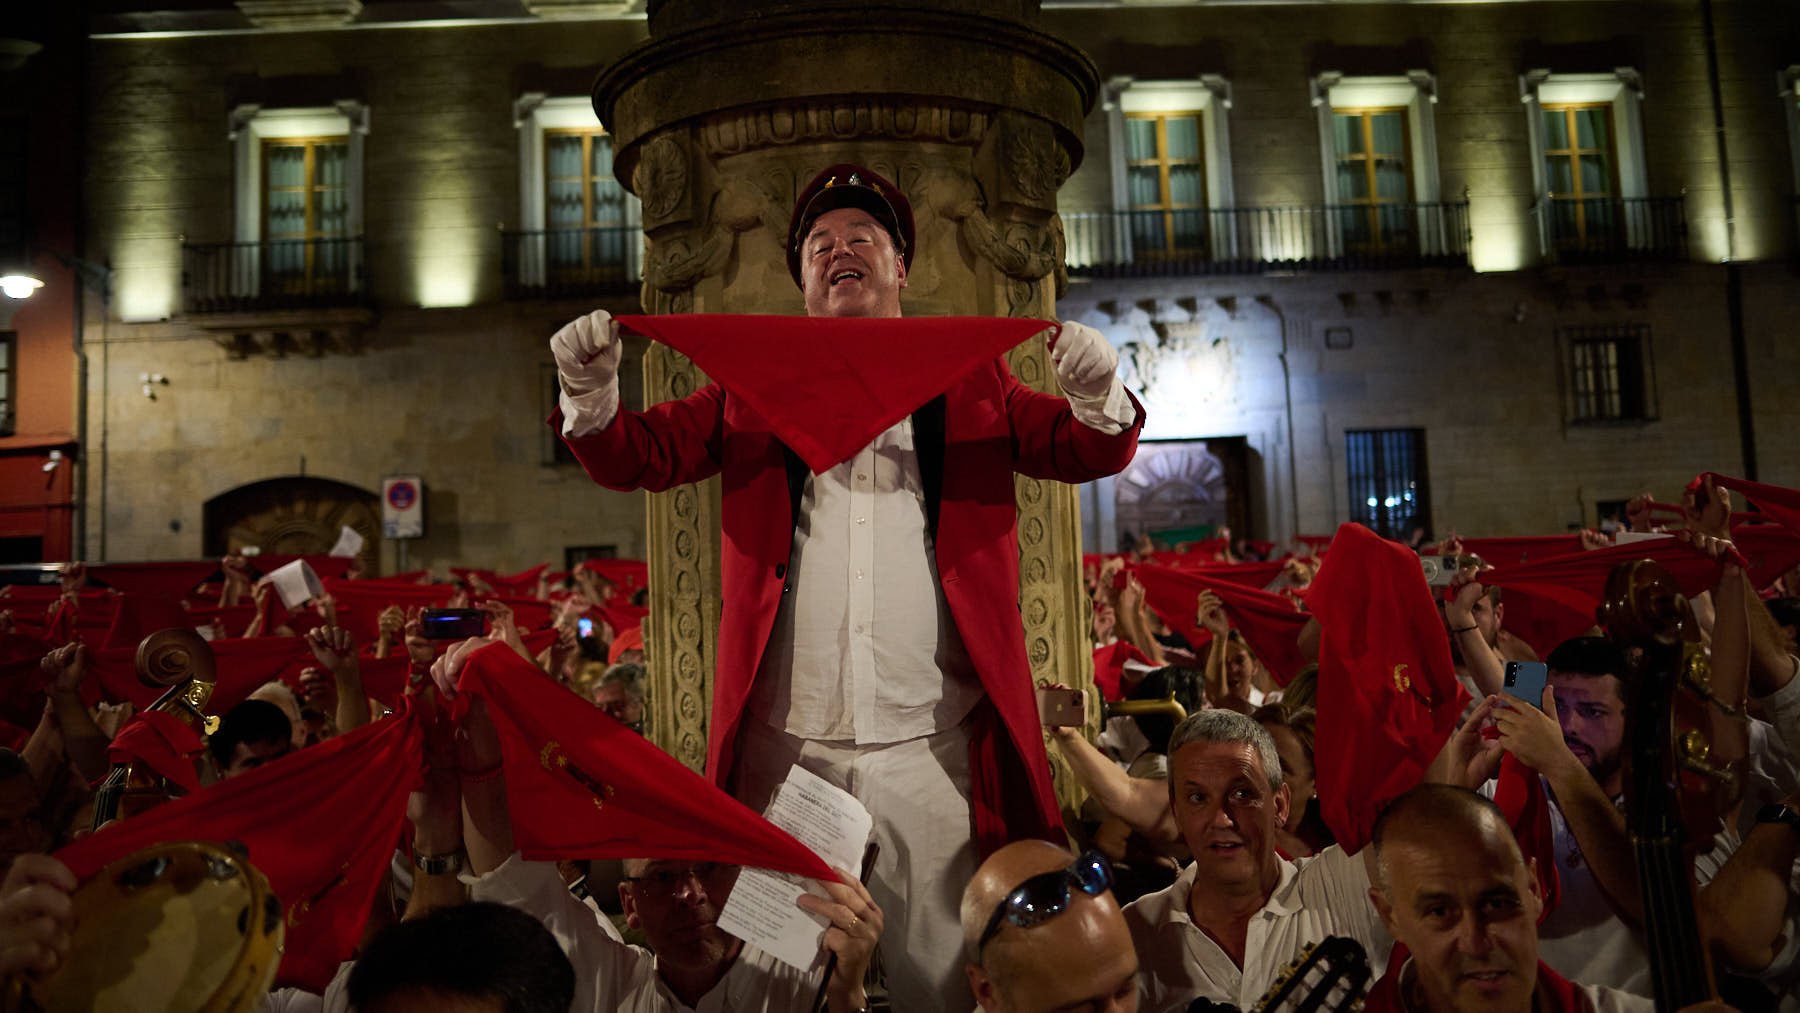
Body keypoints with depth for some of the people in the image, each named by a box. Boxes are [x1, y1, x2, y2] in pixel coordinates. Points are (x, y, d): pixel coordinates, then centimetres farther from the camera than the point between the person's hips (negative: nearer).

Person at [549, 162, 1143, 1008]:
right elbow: (638, 457, 7)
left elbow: (1085, 453, 5)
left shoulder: (969, 378, 11)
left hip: (931, 747, 0)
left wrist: (1096, 395, -16)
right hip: (785, 744, 1)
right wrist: (590, 391, -13)